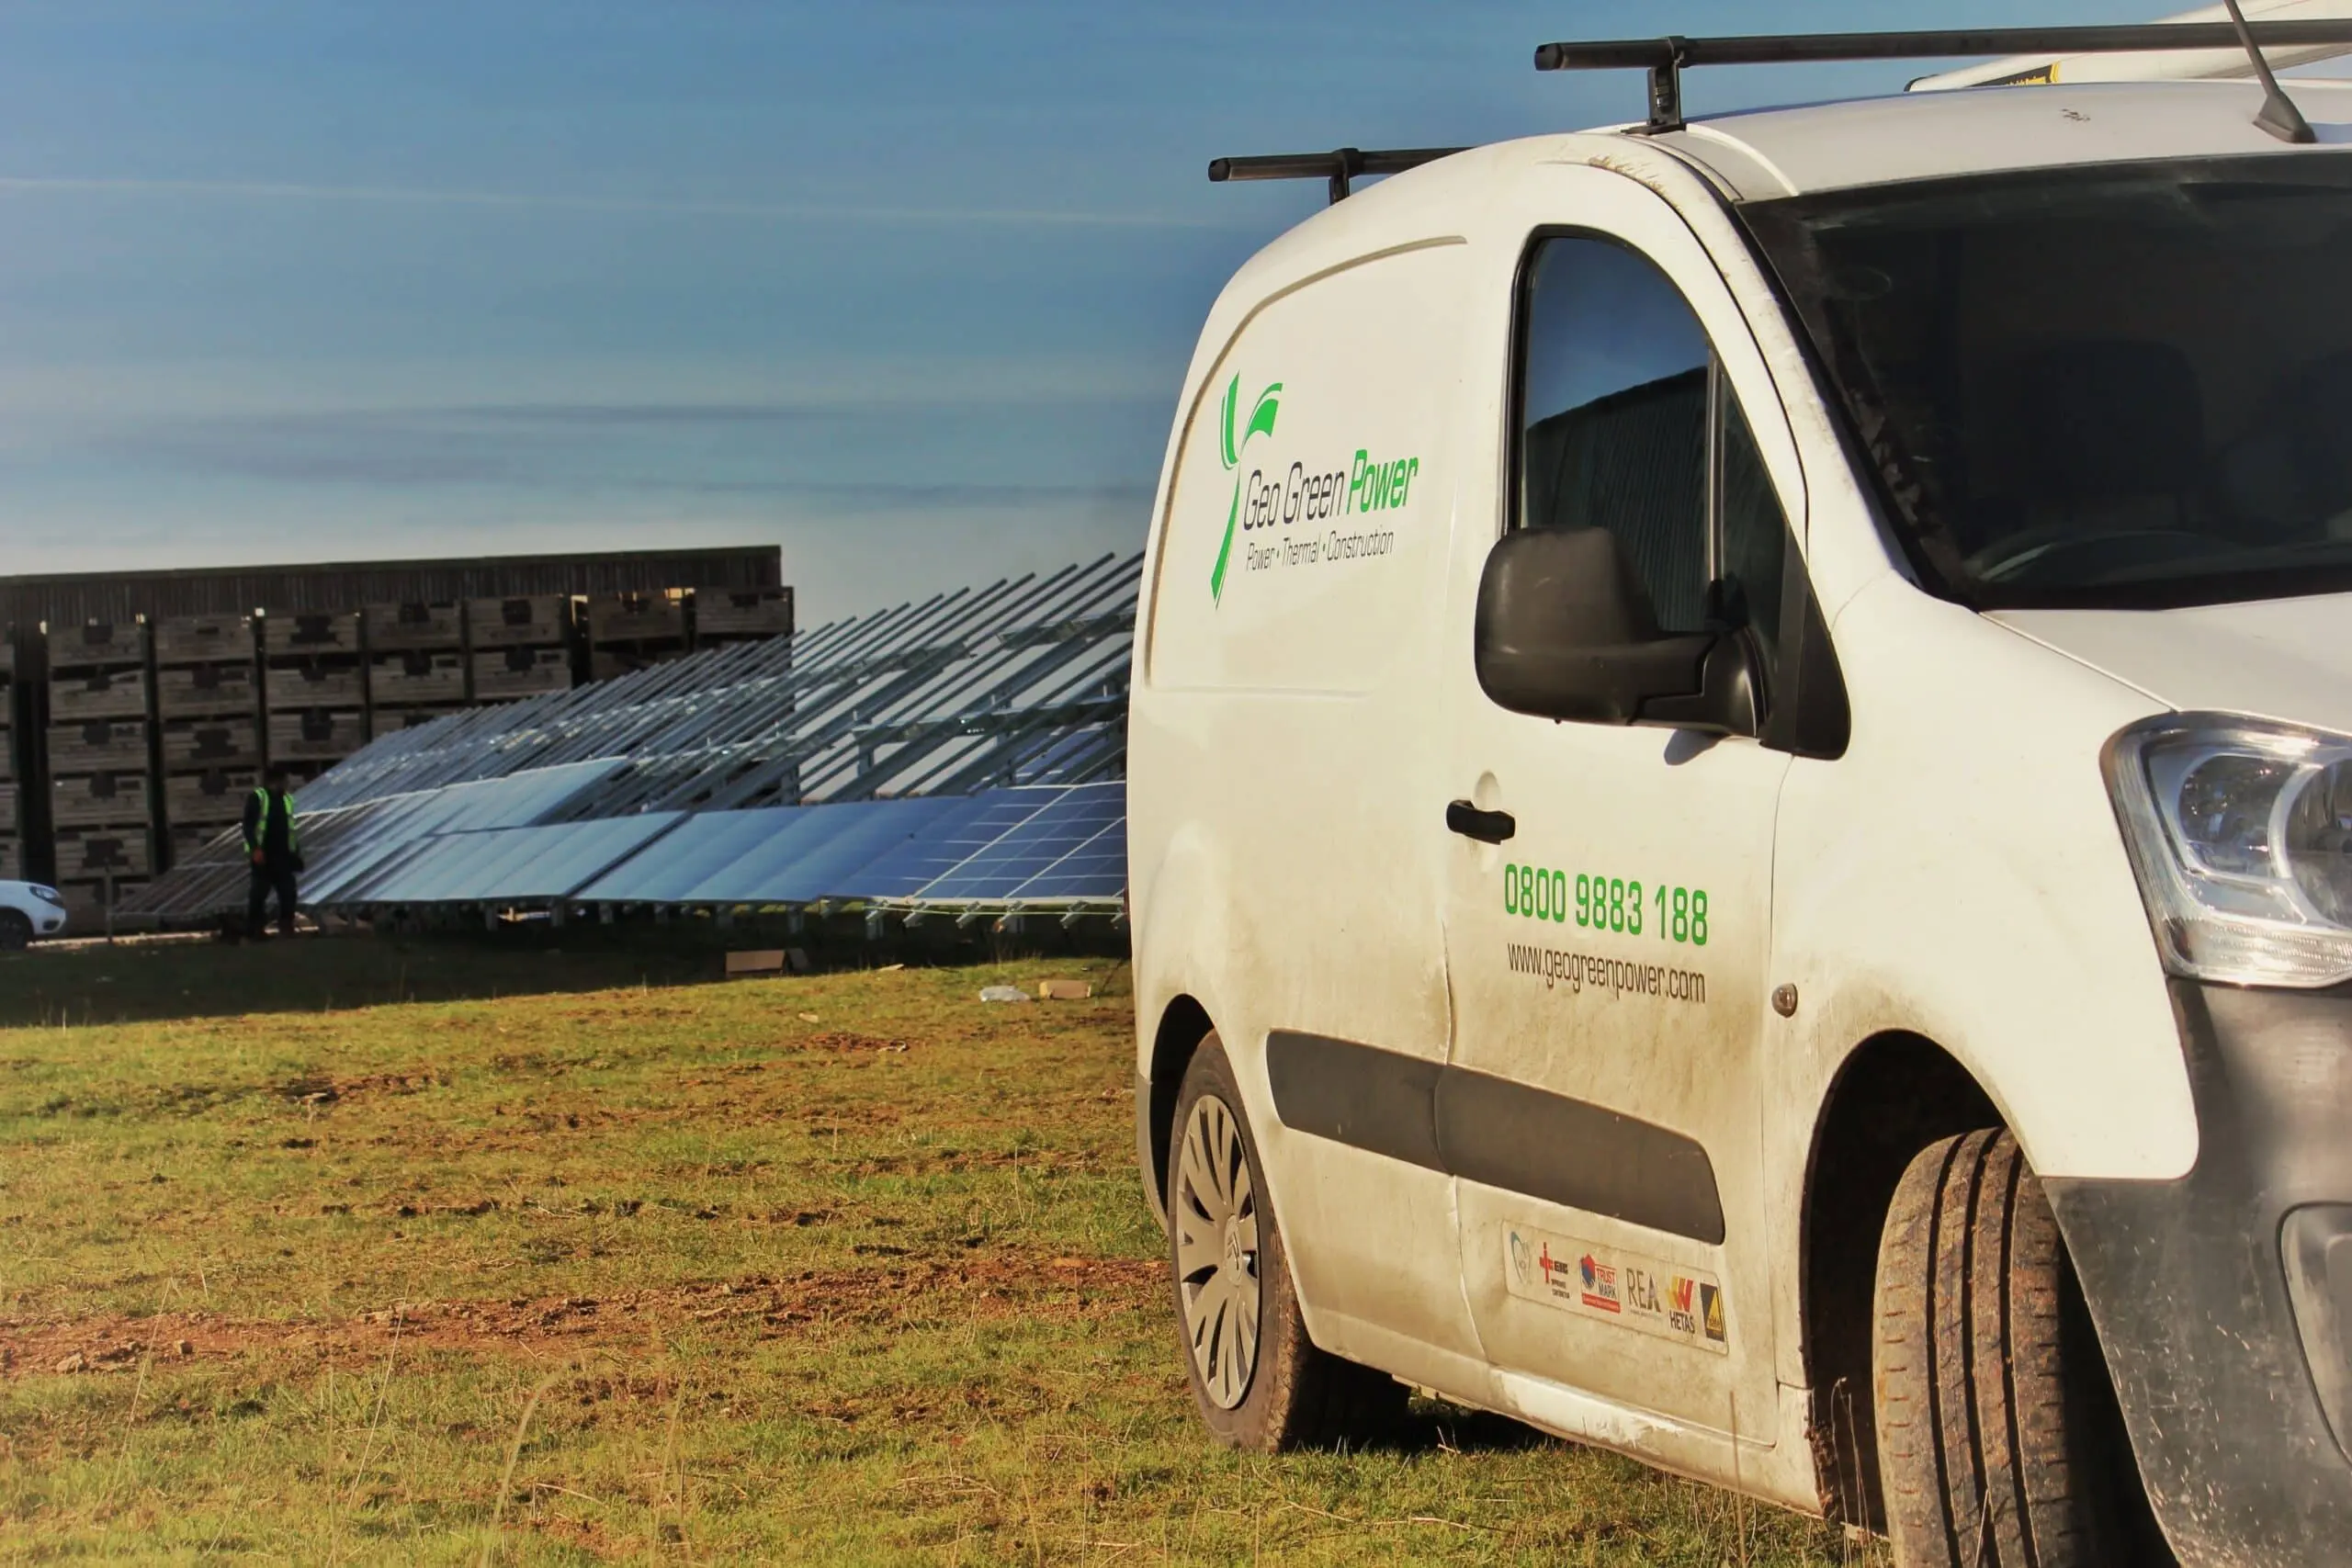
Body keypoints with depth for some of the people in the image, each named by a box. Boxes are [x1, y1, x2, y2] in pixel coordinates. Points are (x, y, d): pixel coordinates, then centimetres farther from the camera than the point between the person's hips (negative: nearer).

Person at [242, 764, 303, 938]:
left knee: (288, 893, 1)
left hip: (283, 855, 5)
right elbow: (248, 826, -10)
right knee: (258, 893, -2)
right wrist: (255, 849, -20)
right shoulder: (258, 798, -5)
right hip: (263, 856, -5)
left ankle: (287, 927, 7)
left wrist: (295, 849, 14)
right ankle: (252, 930, 5)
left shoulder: (287, 799, 13)